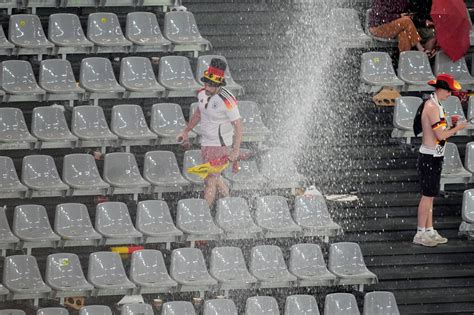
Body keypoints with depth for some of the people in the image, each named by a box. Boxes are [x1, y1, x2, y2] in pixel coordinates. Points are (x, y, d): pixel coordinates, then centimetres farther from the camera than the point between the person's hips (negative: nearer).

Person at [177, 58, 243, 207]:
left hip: (220, 145, -8)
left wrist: (235, 151, -23)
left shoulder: (227, 101, -24)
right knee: (214, 177, 19)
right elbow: (198, 113, 20)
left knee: (210, 180, -7)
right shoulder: (203, 94, -1)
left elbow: (238, 126, -21)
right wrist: (186, 131, 29)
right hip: (206, 143, 8)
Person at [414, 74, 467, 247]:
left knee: (430, 195, 12)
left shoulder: (434, 105, 14)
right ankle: (420, 234, -2)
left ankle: (429, 231, 16)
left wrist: (451, 126, 6)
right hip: (430, 158, -10)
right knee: (428, 195, -6)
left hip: (434, 157, 10)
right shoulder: (432, 107, -19)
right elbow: (440, 135, -21)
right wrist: (457, 128, -9)